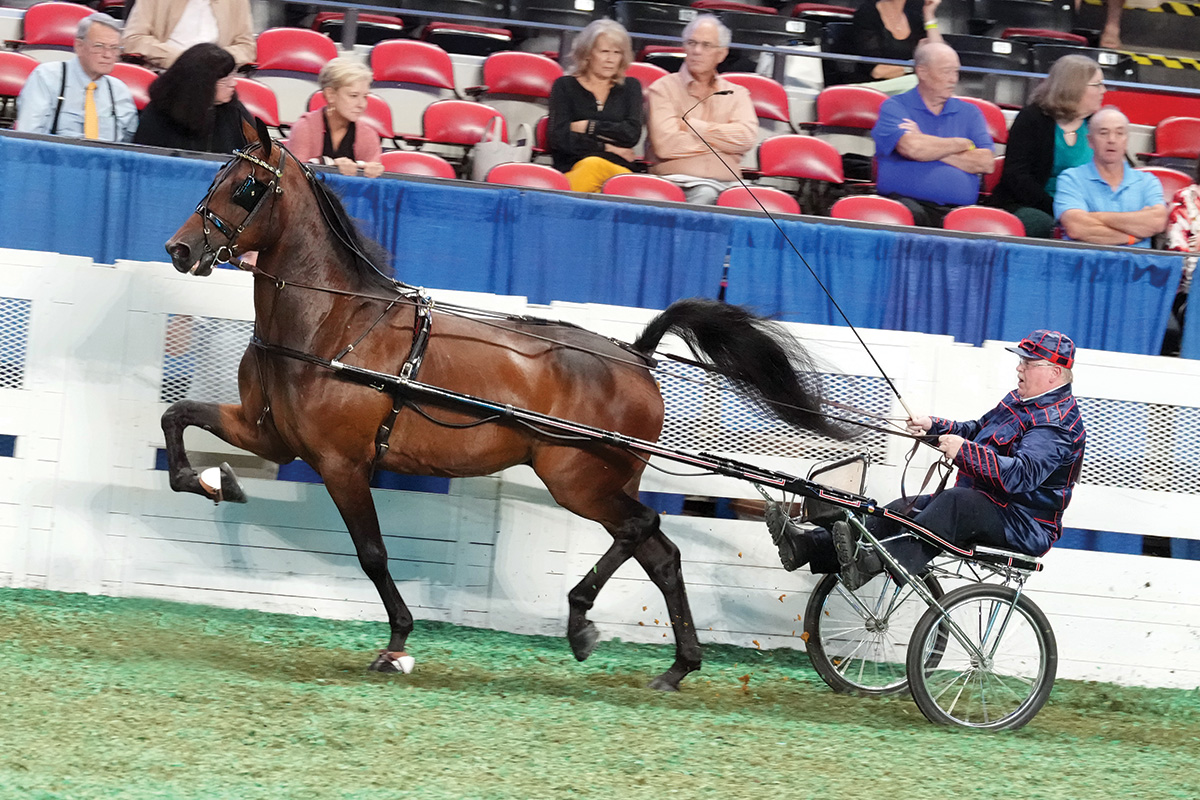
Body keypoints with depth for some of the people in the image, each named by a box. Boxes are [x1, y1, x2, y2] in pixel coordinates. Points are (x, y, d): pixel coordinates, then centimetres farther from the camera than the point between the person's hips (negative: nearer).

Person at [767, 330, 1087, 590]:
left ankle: (874, 562, -57)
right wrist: (933, 426, 11)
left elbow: (1021, 474, -31)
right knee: (901, 510, -4)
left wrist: (964, 451, -35)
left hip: (1023, 526, -10)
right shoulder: (1020, 400, 18)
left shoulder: (1058, 424, -17)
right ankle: (810, 546, -15)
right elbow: (976, 431, 29)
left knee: (957, 500, -38)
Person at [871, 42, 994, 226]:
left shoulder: (969, 113, 21)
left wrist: (929, 148, 0)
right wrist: (962, 144, 5)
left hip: (958, 209, 3)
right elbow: (911, 148, -12)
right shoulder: (893, 108, 9)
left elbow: (986, 163, 5)